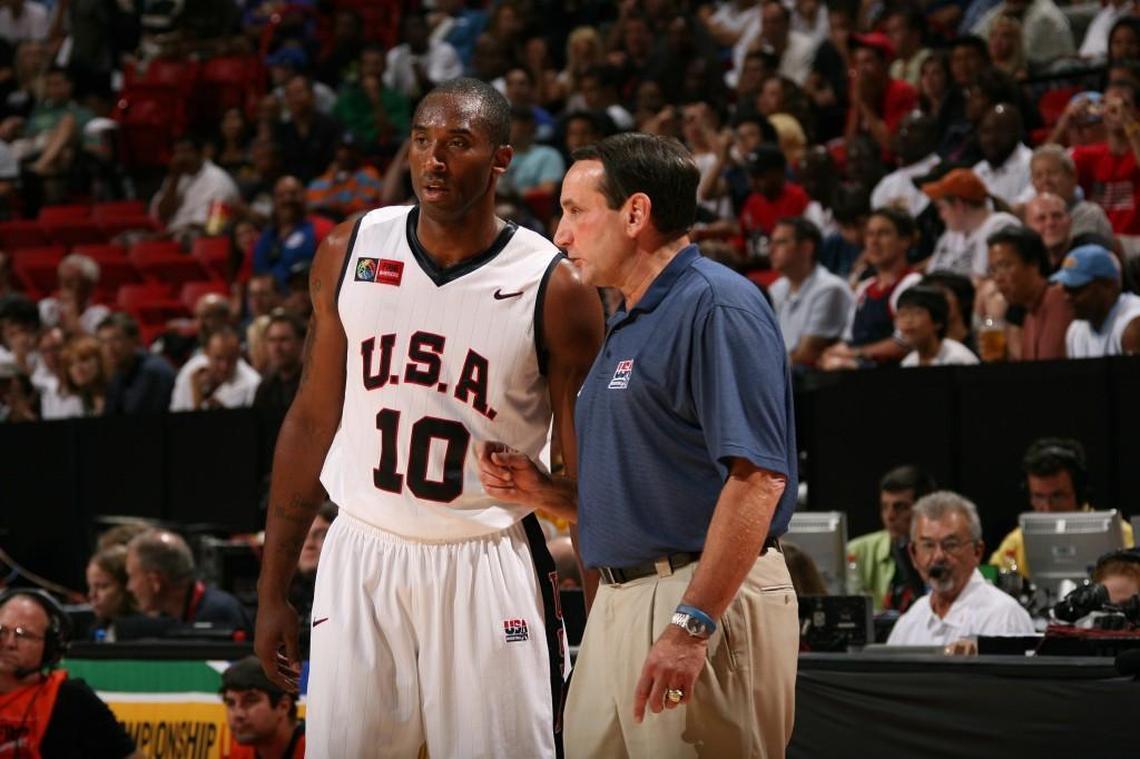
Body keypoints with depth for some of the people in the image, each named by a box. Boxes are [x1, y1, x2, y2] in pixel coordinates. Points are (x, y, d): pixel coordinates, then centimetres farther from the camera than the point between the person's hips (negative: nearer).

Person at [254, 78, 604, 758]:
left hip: (488, 572, -3)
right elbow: (312, 423, 10)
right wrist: (273, 591, 9)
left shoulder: (555, 289, -7)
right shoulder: (350, 254, 3)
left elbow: (587, 475, -3)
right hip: (361, 562, 3)